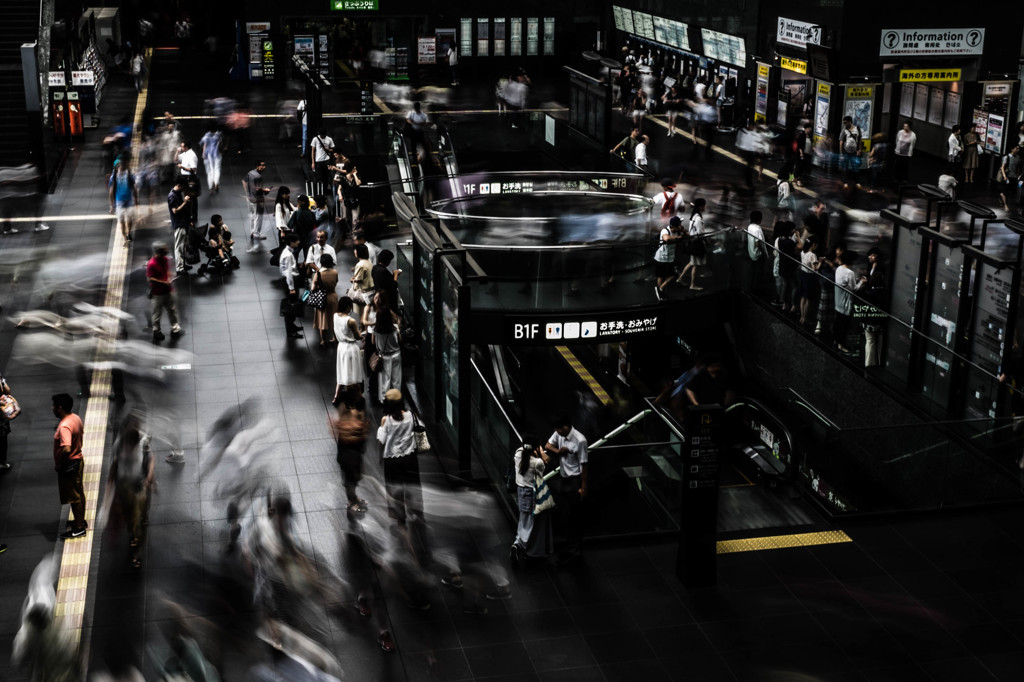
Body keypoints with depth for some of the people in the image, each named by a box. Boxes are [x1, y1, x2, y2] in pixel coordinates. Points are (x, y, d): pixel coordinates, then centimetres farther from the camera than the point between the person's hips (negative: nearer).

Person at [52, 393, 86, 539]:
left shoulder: (64, 426, -30)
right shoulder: (76, 418, -1)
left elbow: (66, 449, -38)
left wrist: (59, 465, -23)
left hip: (69, 466, -9)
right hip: (78, 460, 9)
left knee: (74, 497, 5)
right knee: (79, 493, 22)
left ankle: (79, 528, 17)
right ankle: (81, 521, 38)